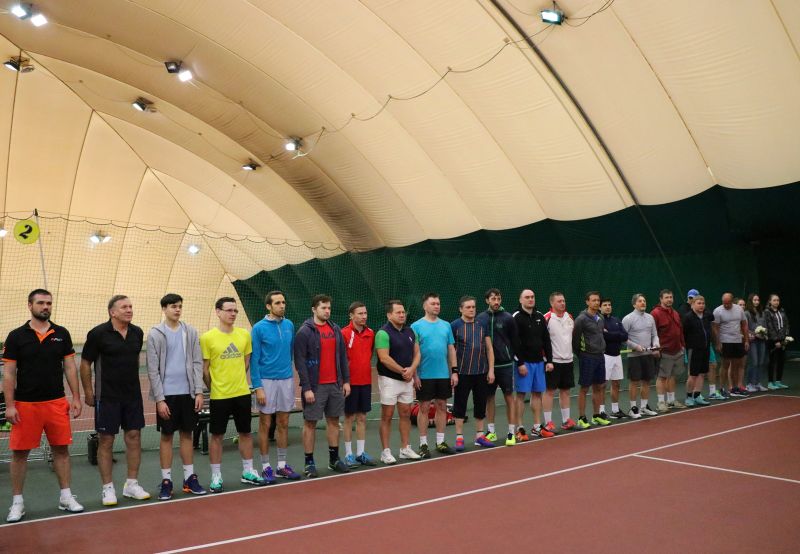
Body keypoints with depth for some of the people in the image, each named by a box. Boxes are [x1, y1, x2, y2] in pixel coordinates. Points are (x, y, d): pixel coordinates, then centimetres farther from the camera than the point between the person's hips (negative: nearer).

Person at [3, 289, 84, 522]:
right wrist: (10, 405, -7)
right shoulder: (16, 336, -1)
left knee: (61, 449, 6)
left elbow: (70, 367, 6)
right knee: (20, 452, 5)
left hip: (57, 402, 2)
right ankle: (17, 502, 19)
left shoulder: (62, 334, 4)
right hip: (25, 404, -2)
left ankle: (66, 497, 17)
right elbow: (9, 373, -1)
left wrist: (76, 397, 1)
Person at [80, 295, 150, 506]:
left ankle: (132, 484, 19)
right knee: (106, 441, 3)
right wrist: (88, 392, -3)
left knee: (134, 437, 7)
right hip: (107, 396, -5)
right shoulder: (98, 333, -11)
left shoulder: (137, 333, 4)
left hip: (133, 395, 5)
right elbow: (85, 364, -4)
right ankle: (108, 488, 14)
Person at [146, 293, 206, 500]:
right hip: (167, 394, -3)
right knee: (167, 436, 5)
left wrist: (199, 391, -2)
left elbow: (197, 363, 4)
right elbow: (152, 369, -6)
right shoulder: (155, 334, -4)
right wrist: (159, 398, -11)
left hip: (188, 392, 3)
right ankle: (166, 480, 14)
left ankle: (190, 477, 19)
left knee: (187, 434, 10)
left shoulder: (190, 332, 4)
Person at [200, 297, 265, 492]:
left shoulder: (244, 334, 3)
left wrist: (238, 381, 10)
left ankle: (248, 472, 26)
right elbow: (204, 368, -4)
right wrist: (214, 388, 1)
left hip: (243, 393, 4)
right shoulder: (207, 338, -9)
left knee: (246, 433, 12)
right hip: (219, 396, -4)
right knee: (217, 435, 5)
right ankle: (216, 476, 18)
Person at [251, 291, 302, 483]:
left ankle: (282, 465, 21)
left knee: (283, 424, 11)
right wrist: (258, 387, -14)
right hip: (267, 381, -4)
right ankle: (266, 467, 16)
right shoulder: (259, 328, -9)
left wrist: (289, 371, 13)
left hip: (287, 380, 4)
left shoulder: (289, 325, 4)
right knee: (265, 424, 5)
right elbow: (254, 360, -10)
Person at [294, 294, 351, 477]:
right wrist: (306, 388, -15)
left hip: (335, 385, 6)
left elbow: (343, 357, 13)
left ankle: (334, 459, 24)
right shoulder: (305, 332, -9)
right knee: (310, 423, 2)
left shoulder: (335, 329, 9)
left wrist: (346, 380, 8)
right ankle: (309, 462, 12)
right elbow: (300, 362, -12)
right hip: (315, 386, -5)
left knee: (334, 421, 12)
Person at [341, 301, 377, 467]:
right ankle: (349, 454, 13)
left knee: (362, 418, 10)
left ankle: (361, 452, 19)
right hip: (350, 382, -5)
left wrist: (366, 366, 10)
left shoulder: (371, 333, 5)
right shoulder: (344, 333, -11)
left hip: (366, 381, 5)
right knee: (349, 418, 4)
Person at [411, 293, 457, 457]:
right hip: (425, 376, -4)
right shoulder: (416, 326, -5)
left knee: (442, 407, 10)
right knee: (424, 408, 2)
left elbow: (451, 349, 11)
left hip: (444, 375, 4)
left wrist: (454, 371, 5)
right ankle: (423, 444, 12)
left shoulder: (446, 325, 8)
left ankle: (440, 442, 22)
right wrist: (414, 375, -11)